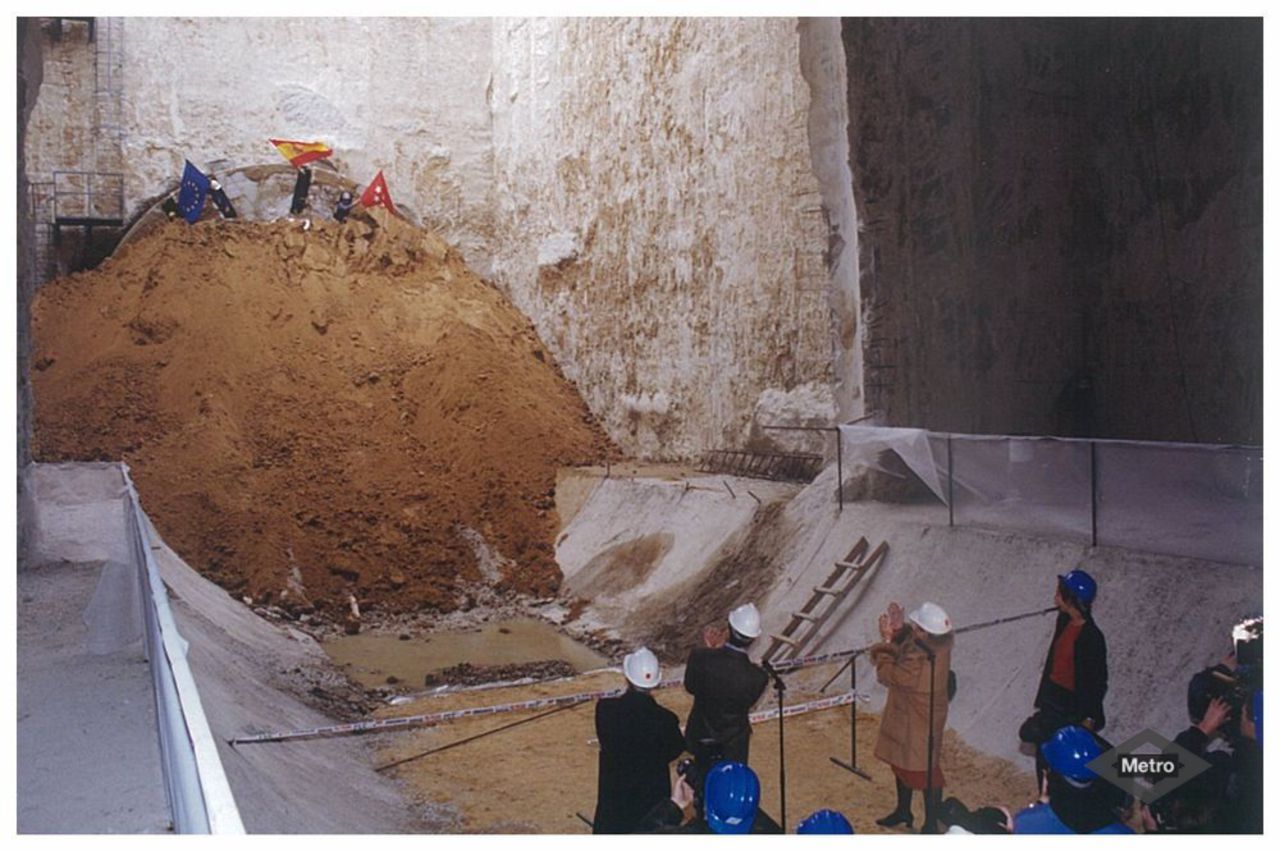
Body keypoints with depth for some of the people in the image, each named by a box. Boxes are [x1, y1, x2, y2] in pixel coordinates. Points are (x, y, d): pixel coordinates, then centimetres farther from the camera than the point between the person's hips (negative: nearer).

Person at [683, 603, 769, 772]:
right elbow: (749, 700, -8)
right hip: (733, 744, -2)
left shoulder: (700, 657, -28)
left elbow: (690, 687, -8)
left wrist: (711, 650, -9)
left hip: (702, 737, 2)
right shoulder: (757, 677, -30)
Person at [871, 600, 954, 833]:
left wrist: (886, 640, -19)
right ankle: (903, 812, 47)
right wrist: (899, 629, -15)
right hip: (907, 719, 9)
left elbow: (887, 675, -24)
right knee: (902, 764, 26)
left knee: (924, 773, 11)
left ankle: (931, 825, 31)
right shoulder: (940, 643, -13)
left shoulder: (919, 662, -39)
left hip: (918, 725, -9)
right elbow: (908, 643, 4)